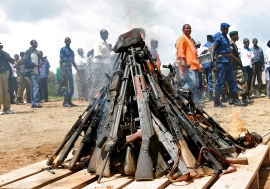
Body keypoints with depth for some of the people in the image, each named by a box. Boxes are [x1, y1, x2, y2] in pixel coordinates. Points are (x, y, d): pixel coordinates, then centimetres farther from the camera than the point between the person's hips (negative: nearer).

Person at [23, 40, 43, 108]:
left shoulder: (37, 52, 19)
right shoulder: (28, 51, -3)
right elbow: (25, 61, -12)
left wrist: (40, 64, -1)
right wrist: (35, 65, -15)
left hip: (36, 71, 8)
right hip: (31, 71, -8)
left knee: (33, 87, 10)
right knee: (35, 86, -18)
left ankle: (33, 103, 13)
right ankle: (36, 102, -23)